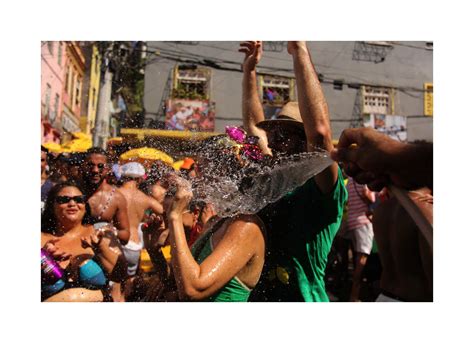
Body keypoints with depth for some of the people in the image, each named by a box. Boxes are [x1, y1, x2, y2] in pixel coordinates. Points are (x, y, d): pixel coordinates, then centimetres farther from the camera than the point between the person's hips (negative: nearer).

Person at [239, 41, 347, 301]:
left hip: (301, 297, -6)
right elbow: (254, 126, 12)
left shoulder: (321, 192, -16)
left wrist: (300, 51, -30)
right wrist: (249, 70, 9)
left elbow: (319, 130, -33)